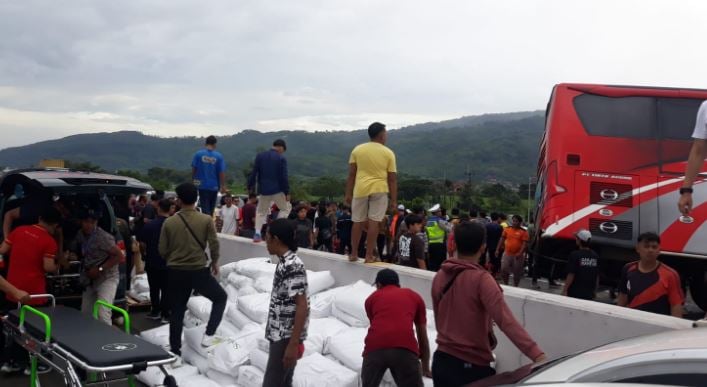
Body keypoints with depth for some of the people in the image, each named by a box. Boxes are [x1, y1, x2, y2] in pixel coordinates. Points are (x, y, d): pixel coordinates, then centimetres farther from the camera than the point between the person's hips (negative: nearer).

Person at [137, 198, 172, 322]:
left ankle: (155, 311, 23)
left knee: (154, 288, 15)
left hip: (152, 262, 2)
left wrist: (146, 254, 14)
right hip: (168, 262, -2)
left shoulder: (149, 225, -8)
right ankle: (165, 314, 9)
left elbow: (142, 244, -5)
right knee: (166, 289, 7)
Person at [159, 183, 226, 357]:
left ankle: (175, 351, 19)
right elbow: (214, 244, -8)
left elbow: (162, 250, 1)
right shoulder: (206, 220, -9)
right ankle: (209, 334, 4)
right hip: (199, 271, -2)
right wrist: (214, 262, 10)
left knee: (177, 312, 14)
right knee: (220, 297, 18)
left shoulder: (169, 222, -3)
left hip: (175, 272, 3)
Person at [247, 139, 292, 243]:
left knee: (261, 212, 17)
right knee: (286, 208, 16)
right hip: (277, 190, -3)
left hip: (263, 190, 3)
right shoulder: (281, 159, -7)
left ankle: (257, 233, 1)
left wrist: (250, 186, 11)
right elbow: (284, 177, -10)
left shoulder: (260, 156, 3)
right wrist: (287, 192, -5)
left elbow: (254, 173, 3)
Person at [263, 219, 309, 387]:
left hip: (286, 338, -9)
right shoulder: (285, 262, 10)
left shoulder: (292, 266, -20)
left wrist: (293, 344, -23)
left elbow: (302, 307, -22)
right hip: (280, 335, 9)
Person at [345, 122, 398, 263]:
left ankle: (353, 254, 17)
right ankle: (369, 255, 2)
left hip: (361, 189, 2)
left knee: (358, 222, 10)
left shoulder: (357, 150, 4)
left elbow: (351, 174, 3)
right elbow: (392, 179, 0)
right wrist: (394, 200, 4)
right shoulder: (388, 153, 0)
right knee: (373, 222, 0)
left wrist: (348, 194, 9)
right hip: (379, 190, -2)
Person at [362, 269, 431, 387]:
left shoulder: (371, 298, 28)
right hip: (405, 348, -1)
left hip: (375, 347, 1)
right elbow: (423, 337, 32)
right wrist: (426, 369, 42)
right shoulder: (414, 296, 28)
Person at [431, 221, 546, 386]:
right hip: (472, 366, -6)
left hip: (441, 361, 6)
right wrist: (537, 355, -32)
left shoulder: (440, 276, 1)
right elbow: (506, 321, -27)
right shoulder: (481, 279, -17)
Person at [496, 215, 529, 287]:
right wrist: (498, 250, 6)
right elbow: (502, 240, 11)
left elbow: (525, 244, -10)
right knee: (503, 270, 1)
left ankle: (515, 287, 22)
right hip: (507, 254, 3)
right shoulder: (507, 229, 4)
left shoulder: (523, 232, -6)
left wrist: (520, 253, -21)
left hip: (517, 255, -3)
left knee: (517, 272, 8)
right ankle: (506, 285, 21)